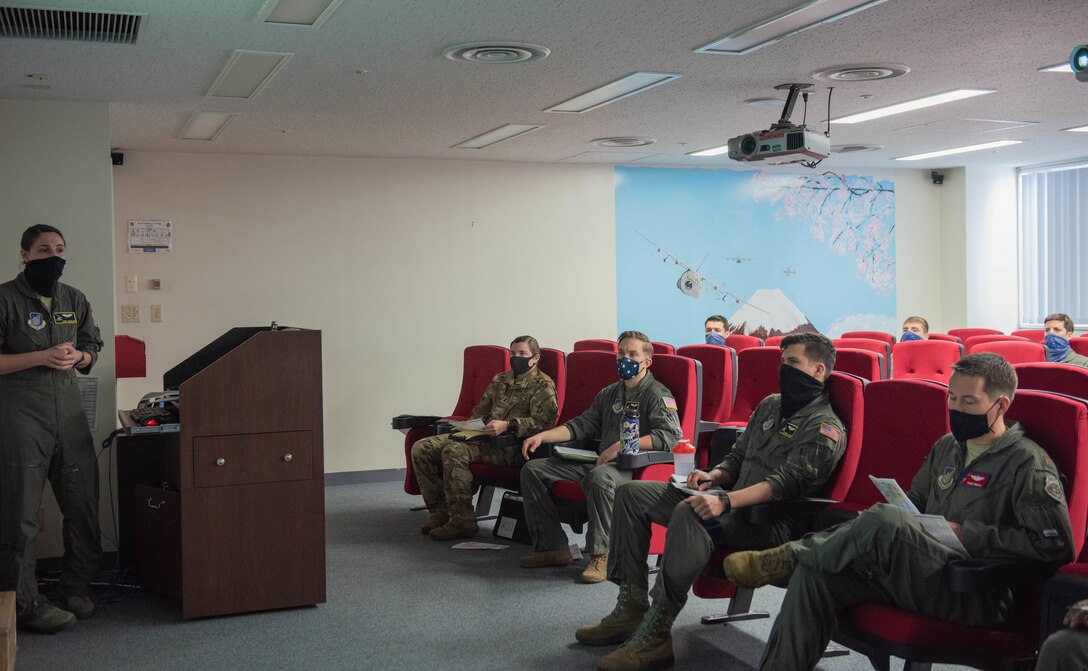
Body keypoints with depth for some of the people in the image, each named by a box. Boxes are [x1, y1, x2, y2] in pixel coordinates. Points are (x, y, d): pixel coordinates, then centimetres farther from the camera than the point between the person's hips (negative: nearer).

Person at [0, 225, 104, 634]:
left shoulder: (74, 300, 14)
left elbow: (92, 347, 21)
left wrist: (78, 356, -1)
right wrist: (42, 357, -17)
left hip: (69, 413, 6)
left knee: (84, 504, 8)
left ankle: (76, 589, 23)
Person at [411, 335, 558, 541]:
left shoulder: (543, 385, 1)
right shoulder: (500, 380, 25)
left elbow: (543, 421, -13)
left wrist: (508, 426, -25)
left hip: (510, 445, -8)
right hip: (481, 436, 8)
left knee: (454, 451, -33)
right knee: (421, 448, -7)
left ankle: (462, 521, -25)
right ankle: (440, 512, -3)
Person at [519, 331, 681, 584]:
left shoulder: (658, 395, -1)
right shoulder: (609, 394, 23)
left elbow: (670, 435, -17)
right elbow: (581, 425, 24)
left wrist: (622, 445, -24)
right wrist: (542, 436, 9)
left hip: (631, 466, -8)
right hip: (599, 460, 8)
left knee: (599, 476, -42)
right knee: (532, 469, -1)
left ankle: (601, 554, -28)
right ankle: (552, 546, -1)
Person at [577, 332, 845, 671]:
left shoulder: (824, 426, -9)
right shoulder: (770, 405, 18)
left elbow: (787, 482, -22)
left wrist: (726, 501, -34)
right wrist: (714, 476, 3)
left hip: (771, 522, -10)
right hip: (734, 504, 10)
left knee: (691, 512, -39)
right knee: (631, 494, 3)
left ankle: (655, 634, -35)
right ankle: (632, 607, -4)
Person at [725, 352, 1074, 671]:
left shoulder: (1028, 463, -6)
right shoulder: (947, 447, 17)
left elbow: (1055, 543, -15)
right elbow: (914, 505, 29)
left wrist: (967, 533, -15)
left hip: (978, 596, -7)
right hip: (921, 573, 8)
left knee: (884, 521, -32)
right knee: (814, 574, -16)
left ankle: (789, 555, -11)